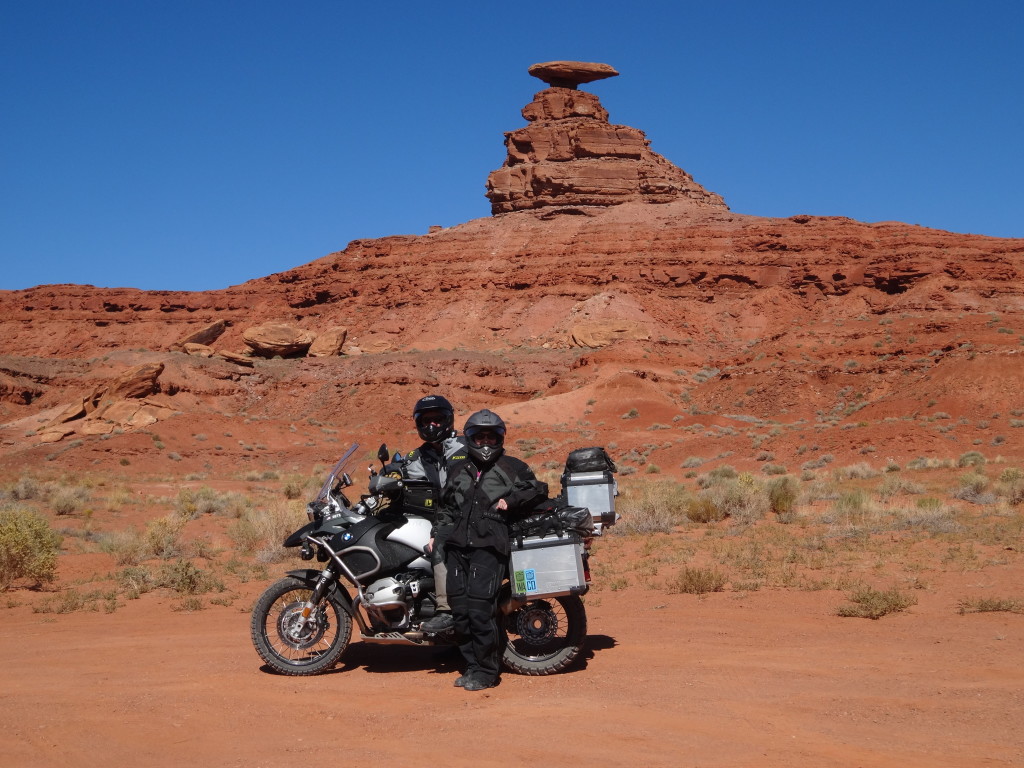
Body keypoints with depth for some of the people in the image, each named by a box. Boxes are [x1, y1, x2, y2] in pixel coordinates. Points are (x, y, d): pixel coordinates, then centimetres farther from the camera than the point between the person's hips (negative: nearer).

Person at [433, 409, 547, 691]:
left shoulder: (512, 467, 12)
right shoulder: (457, 469, 23)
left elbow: (539, 489, 13)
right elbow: (446, 506, 29)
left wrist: (511, 500, -1)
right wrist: (437, 533, 16)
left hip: (489, 545, -5)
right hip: (457, 545, 5)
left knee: (480, 609, -14)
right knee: (459, 610, 0)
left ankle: (486, 671, -4)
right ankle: (472, 665, 12)